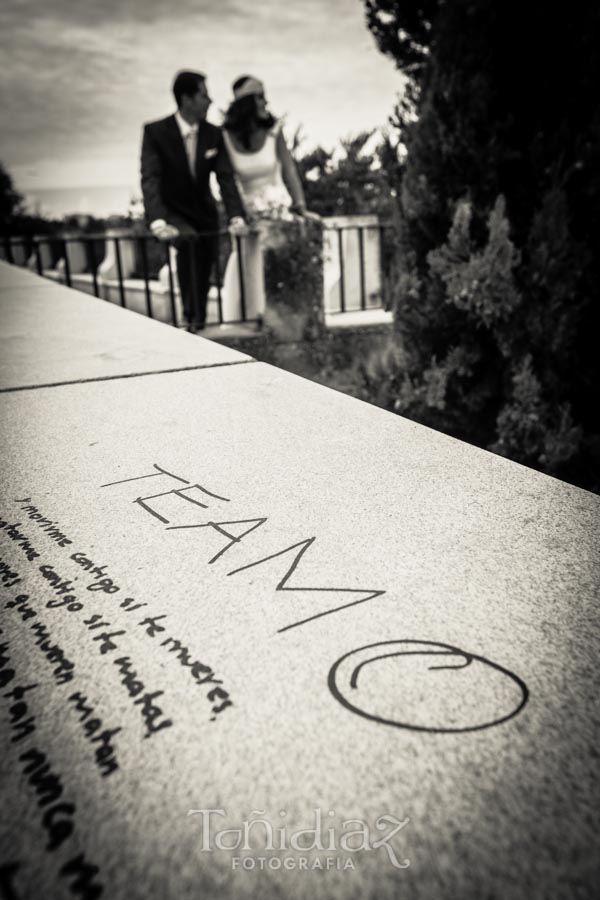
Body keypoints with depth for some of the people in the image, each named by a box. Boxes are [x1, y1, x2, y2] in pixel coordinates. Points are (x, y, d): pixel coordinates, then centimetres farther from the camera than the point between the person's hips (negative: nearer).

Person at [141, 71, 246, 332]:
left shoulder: (214, 134, -4)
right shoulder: (155, 131, -15)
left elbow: (225, 177, -10)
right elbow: (150, 179, -25)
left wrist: (236, 217, -27)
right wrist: (157, 222, -41)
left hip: (203, 212, 5)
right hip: (171, 212, -4)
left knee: (206, 266, 5)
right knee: (189, 239, -33)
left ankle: (199, 325, 22)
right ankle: (193, 315, -28)